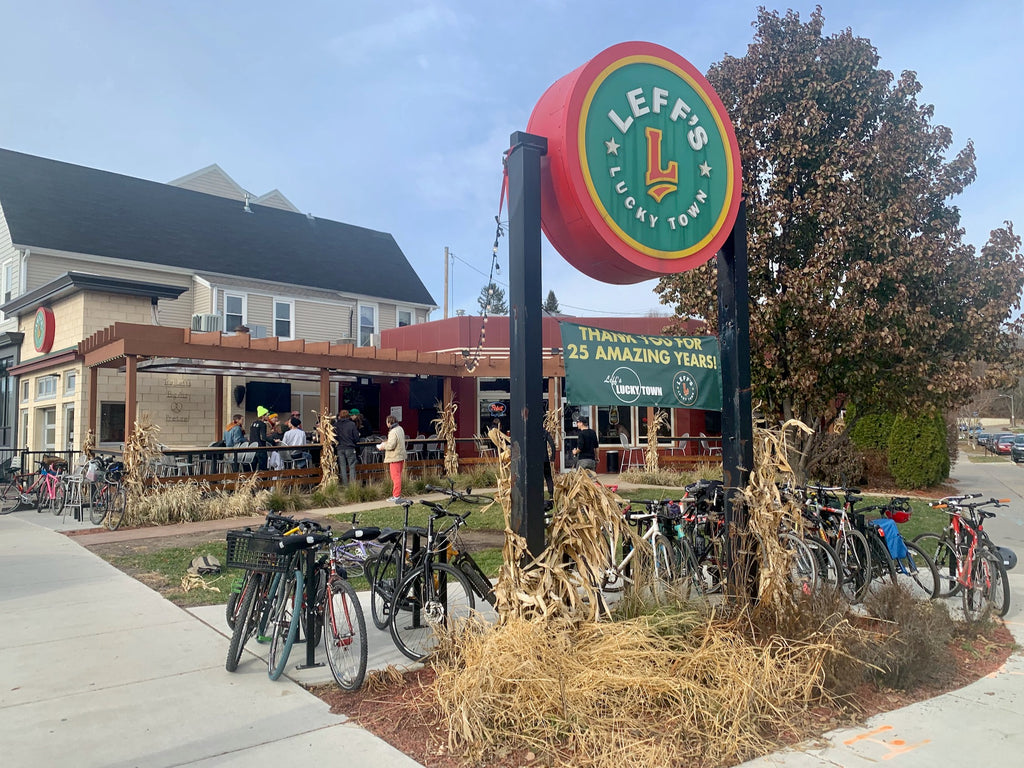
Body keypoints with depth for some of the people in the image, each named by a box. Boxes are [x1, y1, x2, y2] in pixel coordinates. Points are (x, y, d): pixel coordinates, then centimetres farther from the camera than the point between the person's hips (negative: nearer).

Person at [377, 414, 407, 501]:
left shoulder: (393, 432, -21)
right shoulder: (400, 429, 9)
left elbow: (391, 446, -25)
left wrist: (383, 446, -7)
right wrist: (387, 442, 14)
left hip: (395, 457, -10)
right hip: (401, 456, 10)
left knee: (395, 476, -4)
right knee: (398, 476, 16)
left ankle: (396, 496, -1)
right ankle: (397, 494, 24)